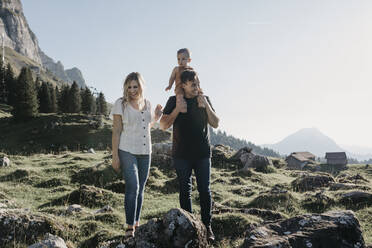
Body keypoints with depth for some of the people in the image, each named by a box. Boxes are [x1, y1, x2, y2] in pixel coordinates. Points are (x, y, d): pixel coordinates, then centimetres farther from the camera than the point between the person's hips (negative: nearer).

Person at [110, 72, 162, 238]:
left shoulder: (147, 103, 11)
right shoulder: (121, 104, -3)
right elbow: (116, 131, -6)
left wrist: (156, 117, 6)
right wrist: (115, 156, -10)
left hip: (145, 152, 5)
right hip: (127, 151, -5)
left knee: (140, 189, 10)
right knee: (132, 187, -15)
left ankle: (136, 223, 22)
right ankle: (130, 227, -9)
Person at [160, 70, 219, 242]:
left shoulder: (204, 100, 8)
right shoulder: (174, 101, 2)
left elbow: (215, 124, 5)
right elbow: (163, 125, -1)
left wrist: (206, 106, -9)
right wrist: (177, 110, -14)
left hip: (202, 153, 1)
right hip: (182, 154, -1)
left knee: (205, 190, 0)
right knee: (185, 190, 6)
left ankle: (207, 226, 9)